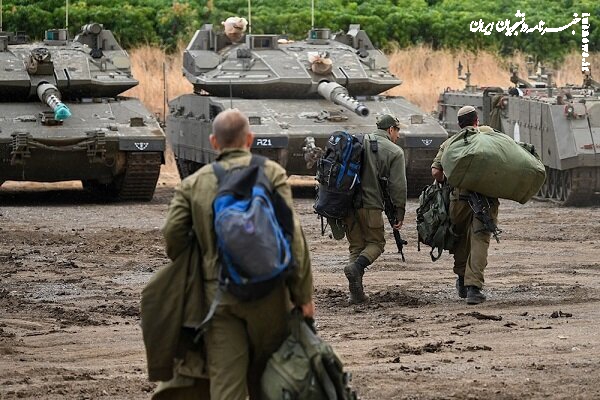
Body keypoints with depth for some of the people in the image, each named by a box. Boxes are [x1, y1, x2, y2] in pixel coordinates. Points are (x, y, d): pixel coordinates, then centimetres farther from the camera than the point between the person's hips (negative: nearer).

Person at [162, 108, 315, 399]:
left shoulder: (193, 183, 7)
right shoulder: (270, 172, 0)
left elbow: (172, 231, -6)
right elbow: (290, 233, -8)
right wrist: (302, 293, -5)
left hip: (218, 293, 2)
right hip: (266, 290, -1)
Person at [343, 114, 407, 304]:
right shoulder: (395, 152, -1)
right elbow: (398, 185, -5)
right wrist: (399, 213, 2)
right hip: (370, 205, -5)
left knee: (356, 245, 13)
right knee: (376, 242, 11)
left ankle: (356, 293, 6)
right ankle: (356, 266, -18)